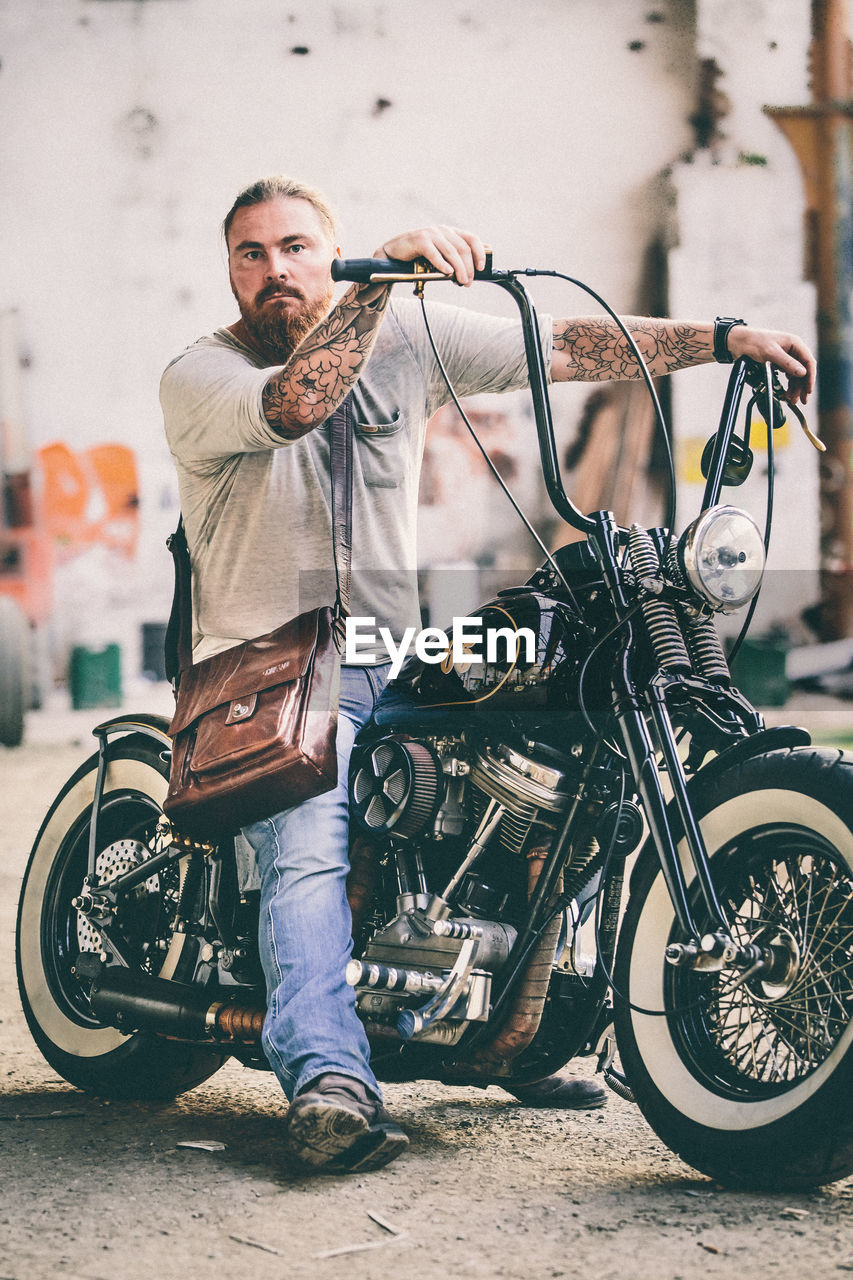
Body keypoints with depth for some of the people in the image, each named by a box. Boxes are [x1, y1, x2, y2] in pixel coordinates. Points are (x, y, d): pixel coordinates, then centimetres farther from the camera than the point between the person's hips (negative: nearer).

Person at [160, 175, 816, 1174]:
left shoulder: (406, 335, 7)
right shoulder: (197, 377, -5)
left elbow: (567, 347, 4)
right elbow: (294, 404, -27)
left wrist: (727, 337, -2)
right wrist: (385, 271, -33)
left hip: (397, 664, 5)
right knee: (310, 849, -30)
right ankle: (328, 1079, -42)